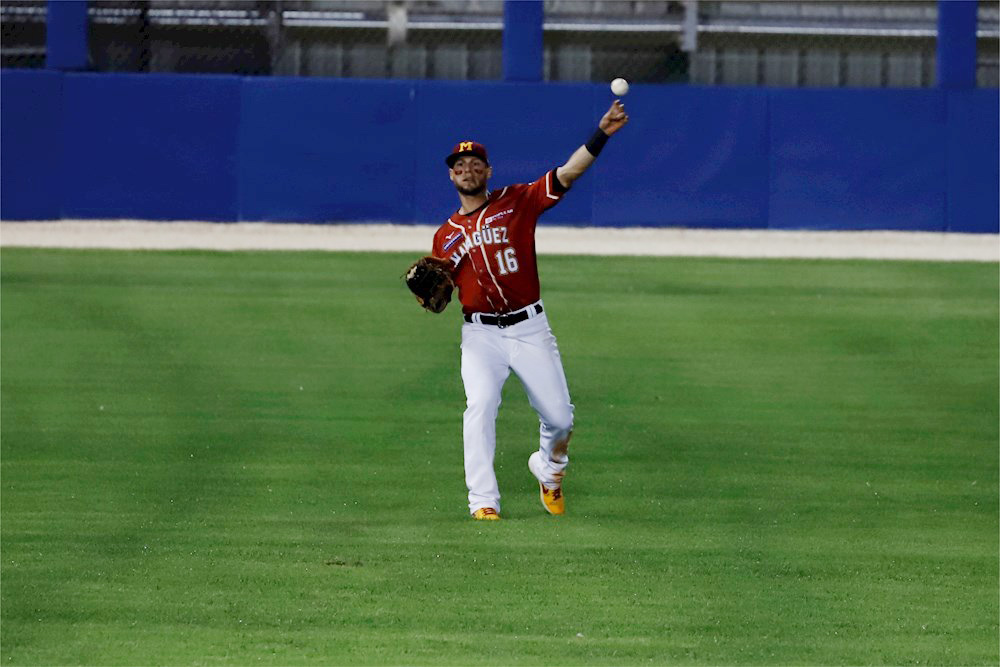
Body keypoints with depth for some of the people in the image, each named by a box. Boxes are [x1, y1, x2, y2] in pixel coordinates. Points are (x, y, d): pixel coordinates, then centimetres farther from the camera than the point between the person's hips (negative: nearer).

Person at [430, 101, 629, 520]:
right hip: (480, 333, 1)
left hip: (530, 328, -1)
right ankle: (483, 500, -19)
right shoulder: (447, 235, 12)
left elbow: (568, 173, -7)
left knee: (559, 418, -2)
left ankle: (549, 469, 31)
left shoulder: (516, 202, 4)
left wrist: (601, 135, -20)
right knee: (481, 404, -22)